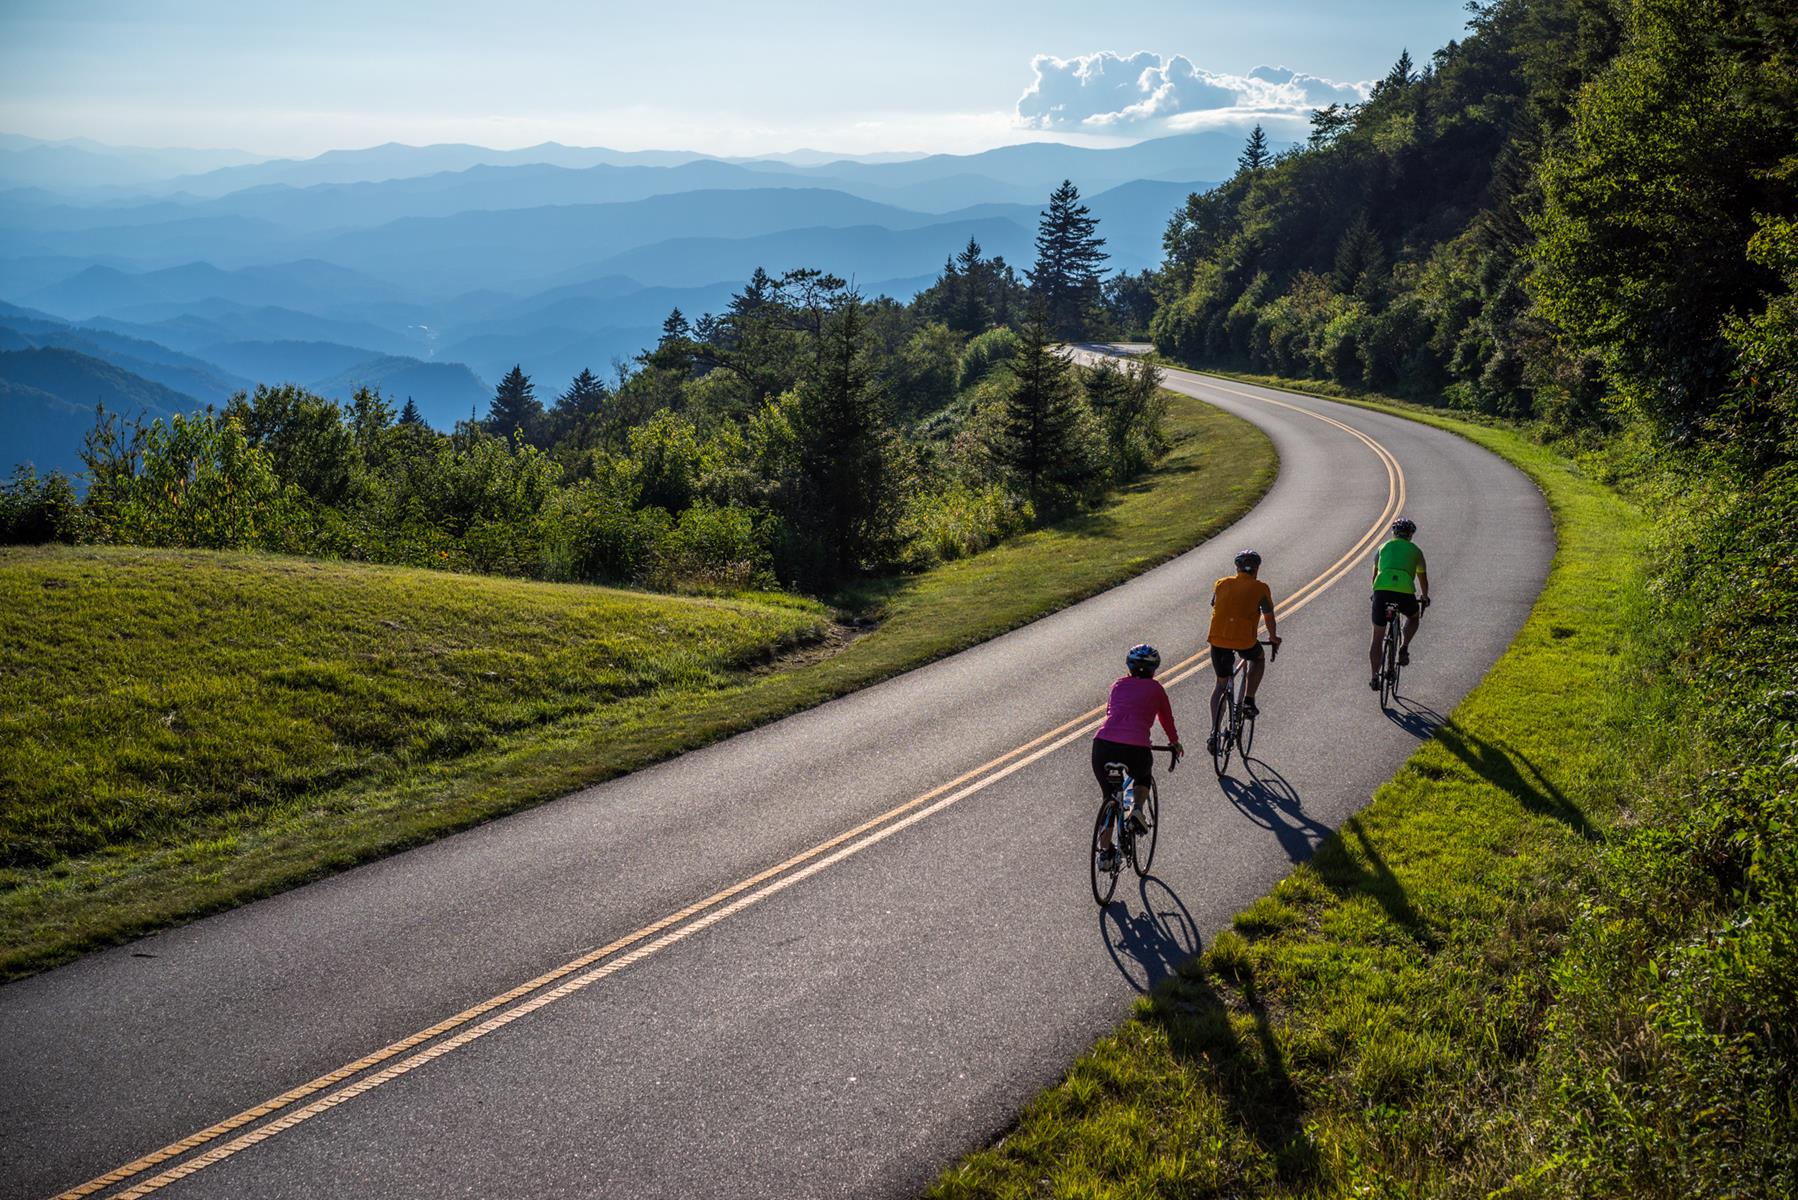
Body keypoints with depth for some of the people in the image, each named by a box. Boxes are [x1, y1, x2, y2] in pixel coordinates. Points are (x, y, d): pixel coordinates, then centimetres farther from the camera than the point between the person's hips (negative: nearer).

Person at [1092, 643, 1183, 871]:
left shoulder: (1119, 685, 23)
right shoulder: (1155, 688, 15)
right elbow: (1167, 719, 27)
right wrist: (1175, 743, 46)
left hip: (1103, 746, 2)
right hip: (1135, 750, -2)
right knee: (1143, 776, 34)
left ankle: (1105, 851, 21)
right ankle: (1136, 812, 11)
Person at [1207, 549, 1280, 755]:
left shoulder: (1221, 584, 11)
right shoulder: (1260, 588, 1)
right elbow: (1268, 615, 7)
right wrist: (1273, 637, 26)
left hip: (1218, 639, 3)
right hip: (1245, 641, -3)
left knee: (1221, 684, 19)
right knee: (1259, 658, 33)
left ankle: (1214, 734, 8)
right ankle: (1248, 701, 25)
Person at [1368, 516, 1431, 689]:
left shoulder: (1383, 547, 23)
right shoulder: (1415, 551, 20)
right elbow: (1422, 579, 32)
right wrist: (1424, 597, 51)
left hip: (1381, 591, 1)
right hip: (1405, 594, -1)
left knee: (1377, 637, 12)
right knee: (1413, 616, 34)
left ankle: (1374, 677, 7)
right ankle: (1404, 648, 15)